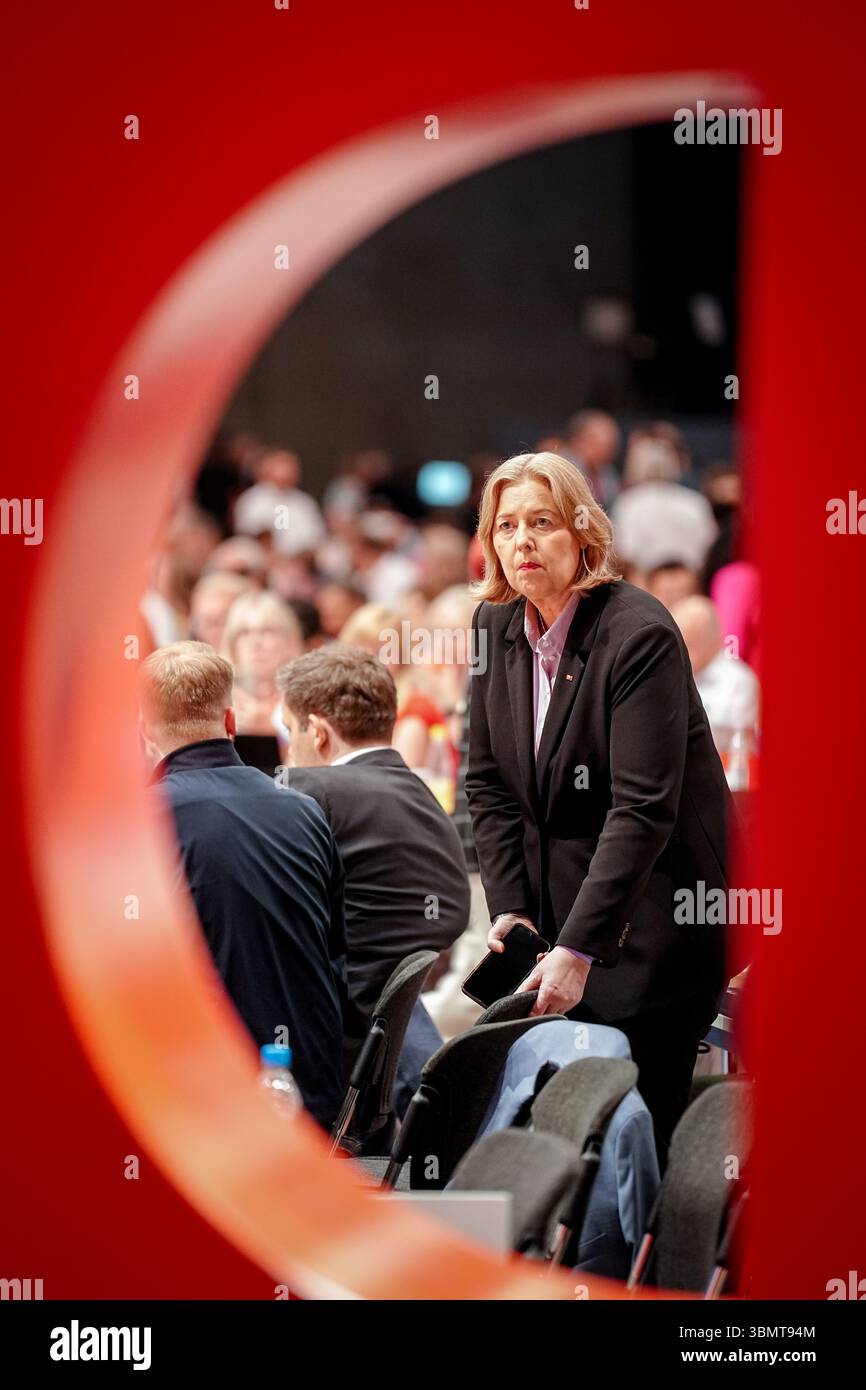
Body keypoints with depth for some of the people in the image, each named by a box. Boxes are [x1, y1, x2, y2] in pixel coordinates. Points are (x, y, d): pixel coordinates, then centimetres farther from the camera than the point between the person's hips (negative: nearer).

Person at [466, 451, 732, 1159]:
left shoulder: (640, 634, -18)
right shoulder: (496, 625, 4)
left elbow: (643, 809, -23)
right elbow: (489, 783, 9)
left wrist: (578, 949, -27)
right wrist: (509, 907, -4)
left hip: (648, 915, -6)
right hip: (550, 910, 6)